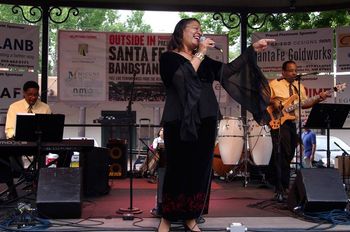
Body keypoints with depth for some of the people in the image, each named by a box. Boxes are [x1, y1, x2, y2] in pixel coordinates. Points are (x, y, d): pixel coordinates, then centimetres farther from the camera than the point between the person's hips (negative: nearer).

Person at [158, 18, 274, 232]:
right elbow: (183, 78, -16)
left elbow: (228, 70, 9)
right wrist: (200, 53, -9)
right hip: (180, 121, -5)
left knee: (200, 168, 4)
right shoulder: (169, 57, 2)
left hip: (205, 121, 6)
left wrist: (253, 50, 3)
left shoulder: (204, 60, 19)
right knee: (179, 168, -6)